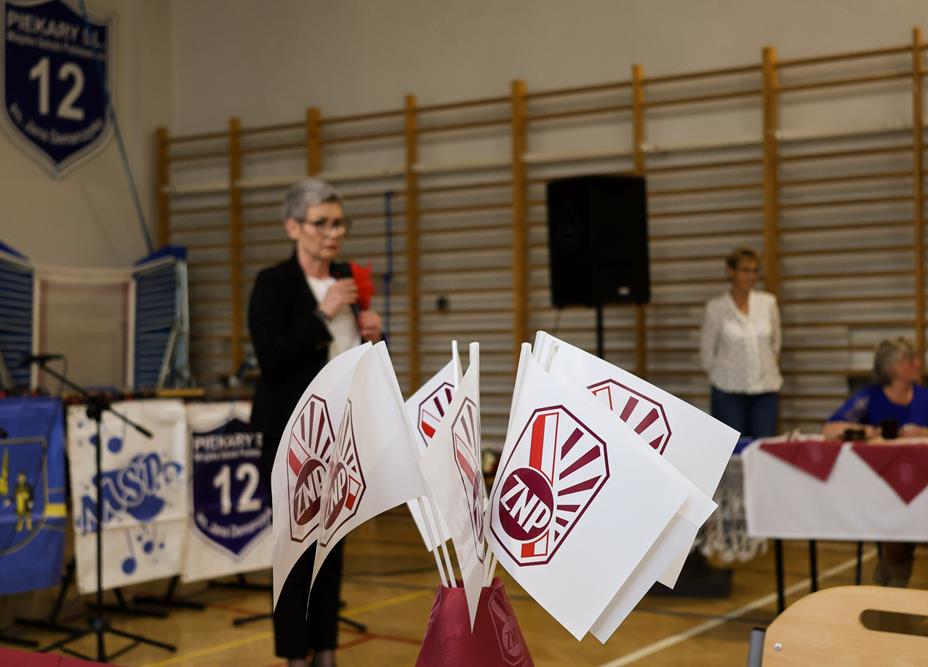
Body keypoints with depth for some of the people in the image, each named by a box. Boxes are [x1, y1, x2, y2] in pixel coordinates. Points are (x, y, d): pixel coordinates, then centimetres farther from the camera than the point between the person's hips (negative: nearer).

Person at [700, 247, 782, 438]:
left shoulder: (768, 302, 2)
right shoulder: (716, 307, -6)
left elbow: (775, 343, 12)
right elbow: (707, 349, 4)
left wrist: (766, 370, 14)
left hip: (765, 390, 2)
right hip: (729, 393, -2)